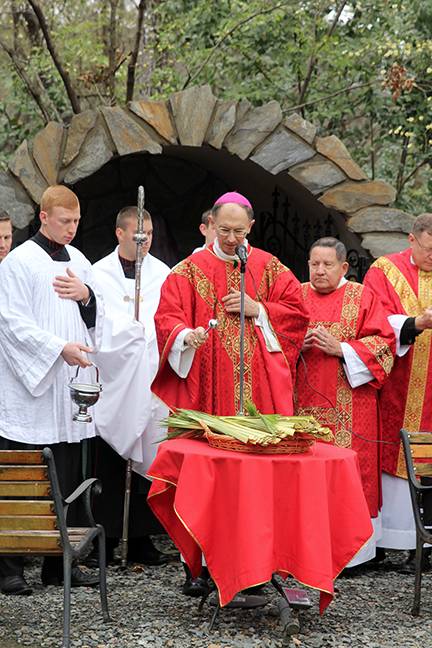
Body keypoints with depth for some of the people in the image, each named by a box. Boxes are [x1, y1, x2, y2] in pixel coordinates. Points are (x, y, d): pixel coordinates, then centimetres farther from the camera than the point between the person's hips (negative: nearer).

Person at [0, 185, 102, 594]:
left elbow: (95, 320, 19)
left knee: (67, 481, 7)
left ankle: (61, 564, 14)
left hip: (69, 390, 6)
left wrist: (85, 296, -2)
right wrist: (60, 348, -19)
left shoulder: (79, 263, 15)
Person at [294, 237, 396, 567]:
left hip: (348, 409, -2)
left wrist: (340, 348, -12)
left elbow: (384, 343, -1)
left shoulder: (362, 298, 6)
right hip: (302, 403, 2)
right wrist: (297, 344, -8)